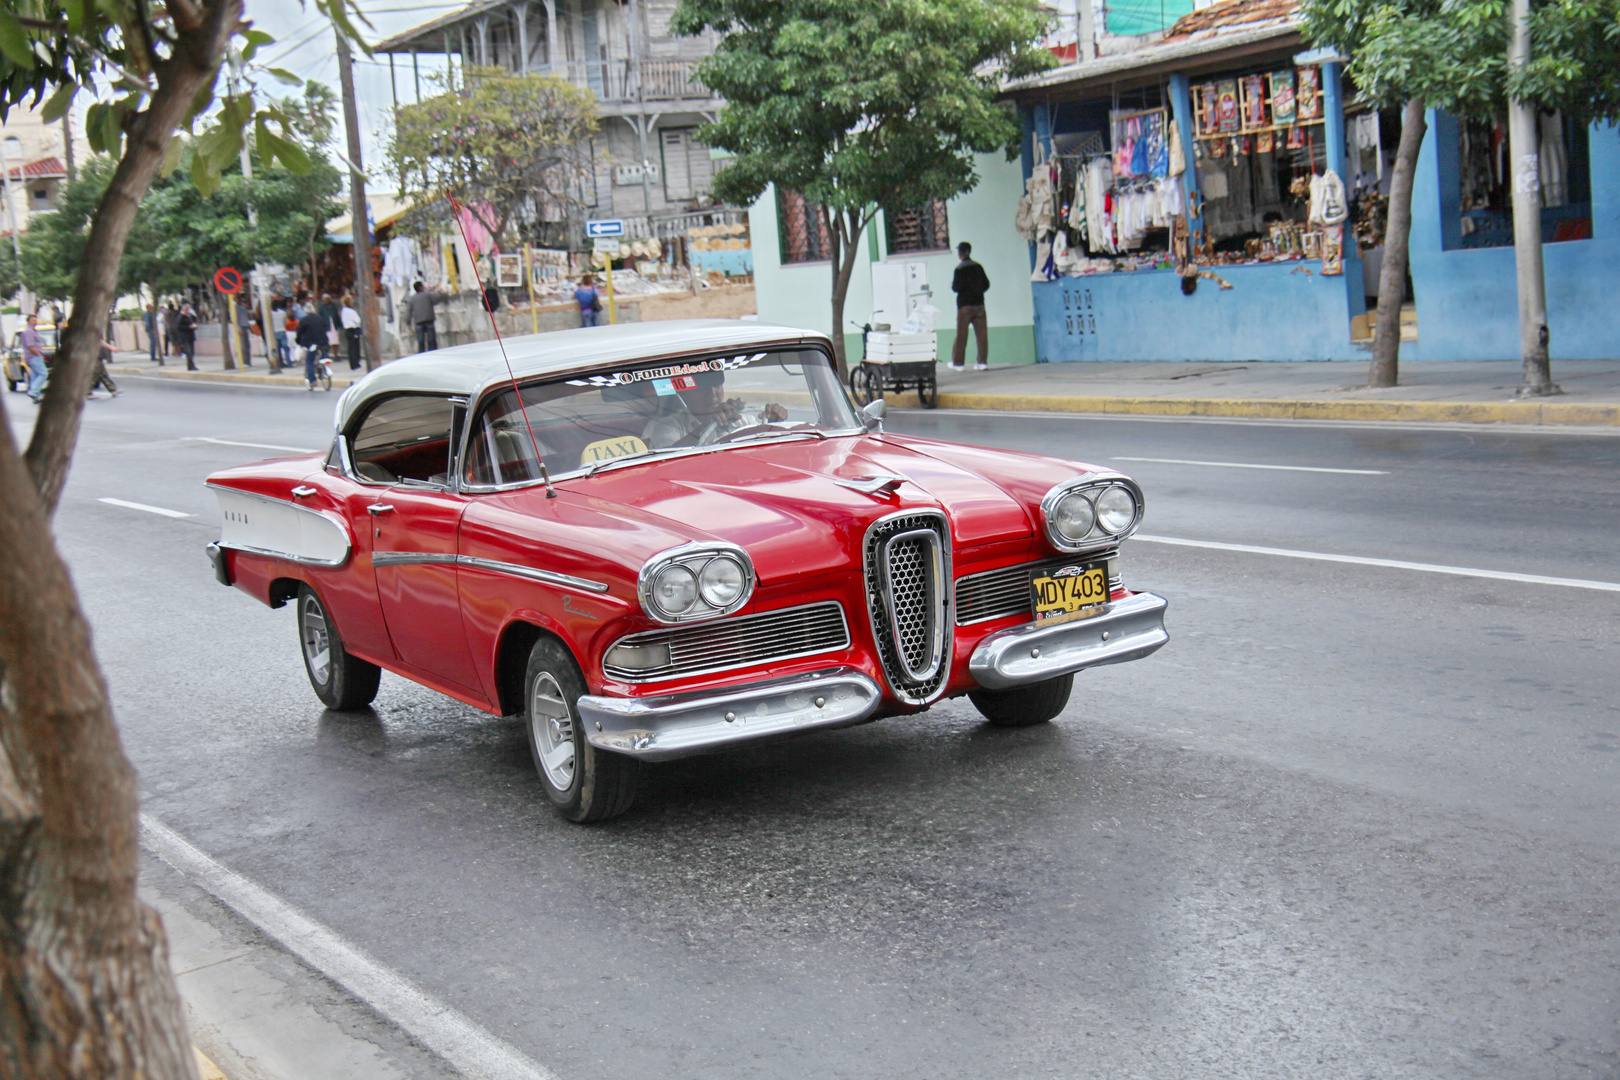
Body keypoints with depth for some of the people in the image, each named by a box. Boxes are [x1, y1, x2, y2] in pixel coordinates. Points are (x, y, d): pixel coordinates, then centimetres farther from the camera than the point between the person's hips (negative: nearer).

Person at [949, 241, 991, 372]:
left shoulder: (960, 269, -9)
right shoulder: (978, 267, 7)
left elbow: (956, 287, -13)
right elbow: (986, 285, 10)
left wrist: (952, 284, 8)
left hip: (965, 304, -4)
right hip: (979, 303, 4)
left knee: (961, 334, 2)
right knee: (982, 333, 3)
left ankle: (957, 363, 6)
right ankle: (983, 362, 0)